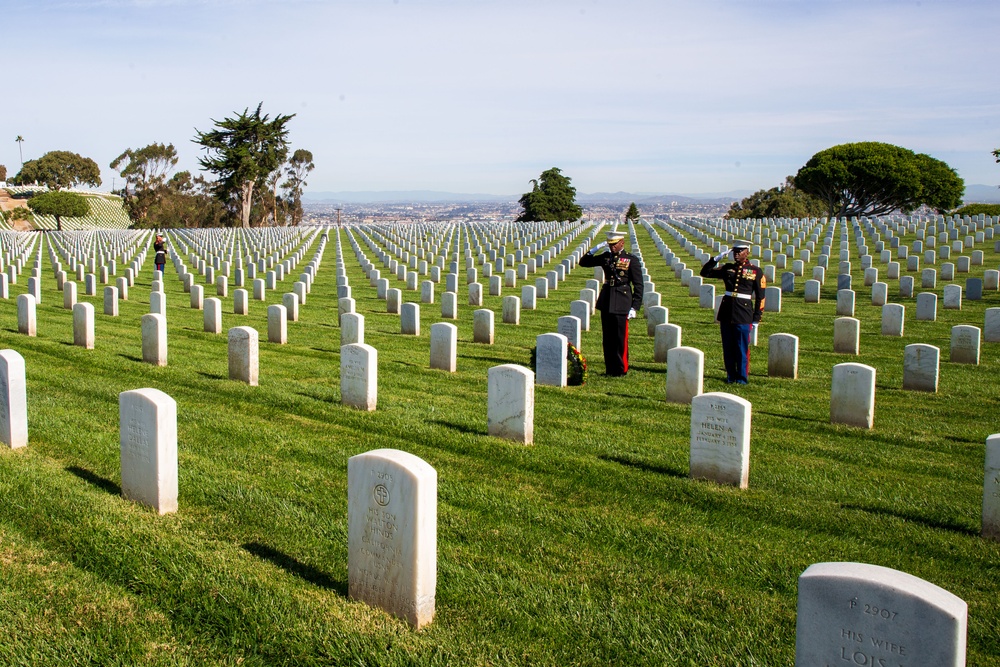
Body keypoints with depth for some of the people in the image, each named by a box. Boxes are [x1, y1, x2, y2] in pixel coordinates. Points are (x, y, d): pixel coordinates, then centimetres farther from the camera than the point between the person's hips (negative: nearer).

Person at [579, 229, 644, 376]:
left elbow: (638, 285, -4)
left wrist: (635, 307, -11)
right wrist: (595, 249, -1)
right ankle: (609, 368, 19)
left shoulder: (632, 260, -4)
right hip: (606, 303, 5)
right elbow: (583, 262, 13)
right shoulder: (605, 257, 8)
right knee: (607, 338, 10)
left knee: (620, 338, -1)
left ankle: (621, 369, 9)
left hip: (621, 304, -5)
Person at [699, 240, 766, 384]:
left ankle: (742, 378, 12)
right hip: (726, 314, 4)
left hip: (743, 316, -4)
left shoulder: (756, 271, 0)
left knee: (742, 349, 2)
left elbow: (760, 297, 1)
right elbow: (705, 273, 13)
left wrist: (756, 319, -3)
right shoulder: (727, 268, 10)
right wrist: (716, 258, 0)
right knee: (728, 348, 8)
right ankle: (731, 376, 19)